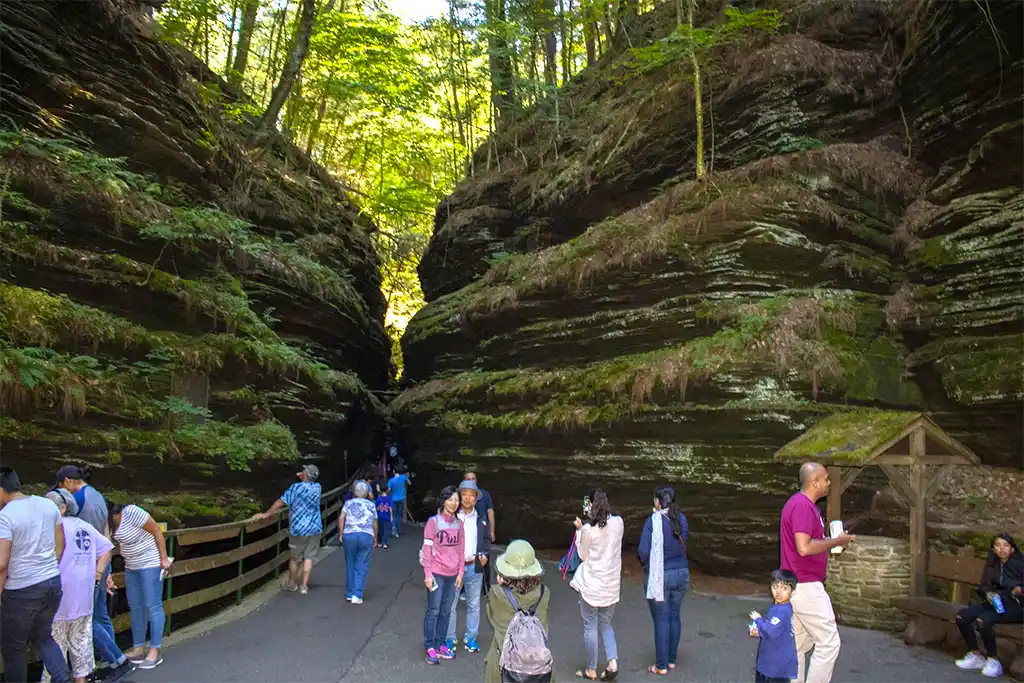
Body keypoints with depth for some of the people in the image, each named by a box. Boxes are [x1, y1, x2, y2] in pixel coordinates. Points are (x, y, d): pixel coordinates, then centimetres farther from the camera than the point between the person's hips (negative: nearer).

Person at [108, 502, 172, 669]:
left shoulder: (131, 512, -23)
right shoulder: (114, 522, 1)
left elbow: (157, 530, -19)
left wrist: (164, 558, -18)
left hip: (150, 564, -8)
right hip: (132, 566, 8)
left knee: (153, 607, -4)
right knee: (135, 607, 11)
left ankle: (155, 651, 1)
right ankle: (138, 648, 20)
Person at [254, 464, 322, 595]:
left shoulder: (296, 487, -13)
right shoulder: (317, 487, 3)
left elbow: (280, 502, -13)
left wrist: (266, 514, -8)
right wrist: (303, 478, 16)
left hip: (299, 529, -3)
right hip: (315, 529, 3)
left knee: (294, 558, 13)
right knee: (309, 557, 6)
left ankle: (292, 583, 28)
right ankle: (304, 586, 4)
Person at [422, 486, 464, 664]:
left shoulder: (459, 523, 7)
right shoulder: (433, 522, -7)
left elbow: (461, 549, 11)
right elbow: (427, 549, -8)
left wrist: (460, 572, 7)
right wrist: (428, 574, -11)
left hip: (453, 574, 5)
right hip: (436, 573, -5)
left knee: (446, 611, 9)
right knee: (433, 611, -1)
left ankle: (440, 644, 19)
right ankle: (430, 648, 7)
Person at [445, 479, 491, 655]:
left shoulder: (481, 519, 7)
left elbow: (487, 540, 16)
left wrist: (485, 554, -1)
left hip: (474, 567, 3)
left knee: (474, 605, 10)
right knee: (451, 604, 3)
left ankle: (470, 638, 22)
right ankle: (450, 638, 15)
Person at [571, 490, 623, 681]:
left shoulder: (589, 529, -19)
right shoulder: (618, 523, -7)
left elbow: (582, 555, -5)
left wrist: (579, 530, 0)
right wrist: (593, 519, 7)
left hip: (591, 584, -4)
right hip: (612, 584, 5)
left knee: (590, 626, 11)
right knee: (606, 624, 21)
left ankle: (591, 669, 20)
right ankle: (613, 661, 4)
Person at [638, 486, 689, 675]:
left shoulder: (653, 521, -19)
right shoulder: (681, 519, -2)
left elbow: (643, 552, -19)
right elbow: (683, 544, 9)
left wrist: (644, 559, 0)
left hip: (659, 576, -5)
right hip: (681, 573, 5)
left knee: (661, 619, 5)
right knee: (674, 616, 16)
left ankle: (661, 665, 14)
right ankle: (671, 659, 29)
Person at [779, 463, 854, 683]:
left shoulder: (800, 503, 13)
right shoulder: (803, 506, -20)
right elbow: (804, 548, -28)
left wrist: (831, 541, 11)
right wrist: (836, 541, -16)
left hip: (795, 586, 10)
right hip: (805, 587, -10)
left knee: (798, 645, 14)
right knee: (828, 643, -2)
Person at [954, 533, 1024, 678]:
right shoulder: (992, 564, 12)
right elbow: (983, 586, 14)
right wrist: (988, 593, -8)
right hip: (995, 603, 6)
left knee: (982, 620, -33)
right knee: (961, 616, -16)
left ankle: (993, 661, -13)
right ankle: (976, 656, 1)